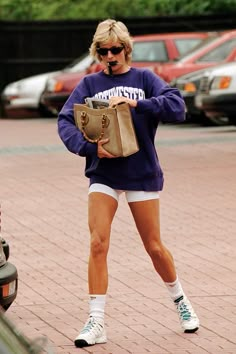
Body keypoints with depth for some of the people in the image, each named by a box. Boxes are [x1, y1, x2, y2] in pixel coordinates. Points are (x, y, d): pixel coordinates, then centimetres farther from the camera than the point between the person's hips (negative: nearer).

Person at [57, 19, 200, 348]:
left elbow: (177, 107, -14)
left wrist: (138, 104, -25)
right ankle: (96, 322, -9)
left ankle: (180, 299, 34)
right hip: (103, 173, 1)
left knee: (154, 247, 8)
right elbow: (66, 121, -7)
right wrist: (90, 147, -23)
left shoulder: (144, 79, 1)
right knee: (98, 244, -12)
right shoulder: (89, 84, 4)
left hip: (142, 172, -1)